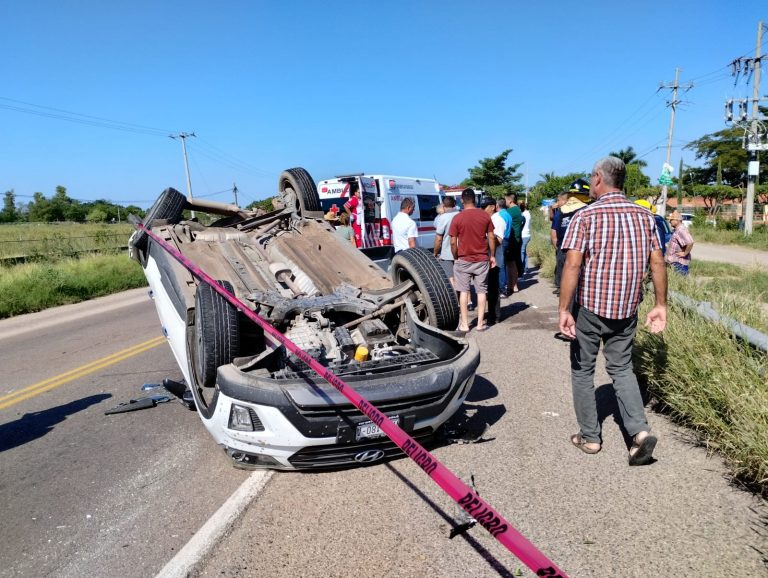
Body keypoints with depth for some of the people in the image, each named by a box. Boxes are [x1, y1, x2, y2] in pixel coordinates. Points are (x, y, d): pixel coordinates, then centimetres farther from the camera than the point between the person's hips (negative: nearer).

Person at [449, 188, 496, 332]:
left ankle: (464, 323, 9)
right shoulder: (485, 215, -2)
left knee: (464, 291, 7)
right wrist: (492, 256, 11)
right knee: (481, 291, 9)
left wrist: (455, 258, 7)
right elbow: (491, 237, 2)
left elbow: (453, 242, -7)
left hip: (463, 260, -2)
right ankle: (480, 323, 12)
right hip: (482, 260, 2)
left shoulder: (457, 218, -8)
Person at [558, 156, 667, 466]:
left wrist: (564, 309, -16)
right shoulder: (644, 216, 5)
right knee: (621, 368, 18)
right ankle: (640, 431, 3)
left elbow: (572, 265, -18)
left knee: (582, 370, 12)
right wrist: (661, 304, 11)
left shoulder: (586, 216, -10)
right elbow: (657, 263, 5)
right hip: (626, 308, 4)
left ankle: (590, 437, 20)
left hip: (588, 306, -4)